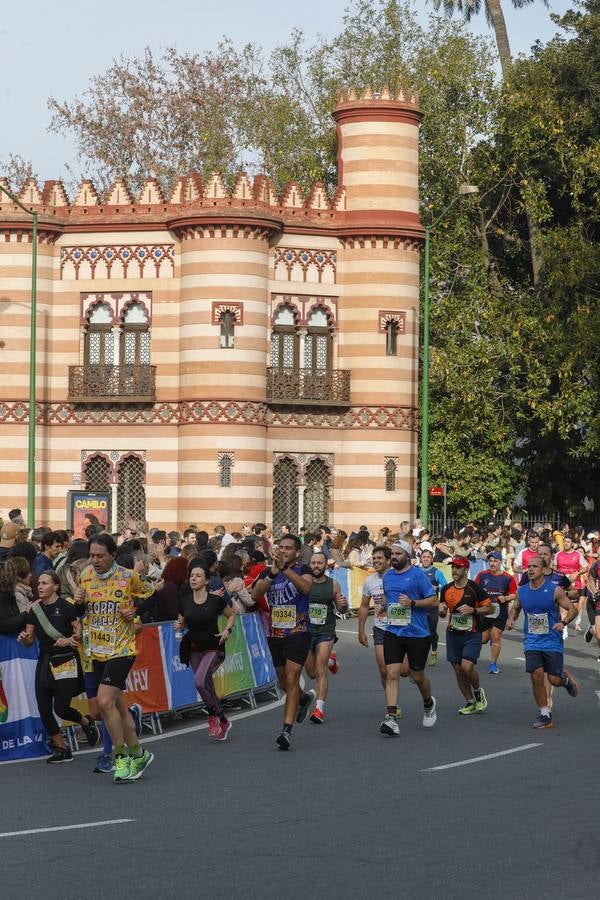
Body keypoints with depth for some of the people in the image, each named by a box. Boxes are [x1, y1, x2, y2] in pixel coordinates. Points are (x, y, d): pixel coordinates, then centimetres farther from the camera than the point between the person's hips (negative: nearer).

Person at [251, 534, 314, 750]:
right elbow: (255, 595, -9)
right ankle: (304, 698, 51)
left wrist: (285, 568, -31)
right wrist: (272, 573, -21)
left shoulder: (303, 570, -2)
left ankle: (287, 730, -19)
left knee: (291, 678, -16)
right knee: (284, 682, 18)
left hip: (298, 632, -5)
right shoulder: (268, 572, 8)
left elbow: (306, 587, -24)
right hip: (275, 634, 5)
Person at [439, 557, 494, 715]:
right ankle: (470, 703, 19)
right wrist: (441, 611, -5)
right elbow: (443, 613, 19)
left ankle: (478, 691, 10)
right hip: (453, 635, 5)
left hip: (472, 635, -5)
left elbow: (490, 608, -4)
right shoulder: (446, 589, 7)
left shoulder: (475, 588, -7)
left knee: (467, 666, -19)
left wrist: (473, 610, -18)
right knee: (458, 670, 5)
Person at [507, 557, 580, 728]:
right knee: (536, 676, -10)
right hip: (532, 642, 3)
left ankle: (566, 677, 36)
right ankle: (545, 714, 3)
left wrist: (563, 623, -22)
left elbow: (573, 609, -5)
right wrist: (511, 619, -1)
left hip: (552, 642, -3)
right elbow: (515, 608, 20)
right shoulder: (521, 591, 3)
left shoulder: (554, 591, -9)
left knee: (555, 680, -2)